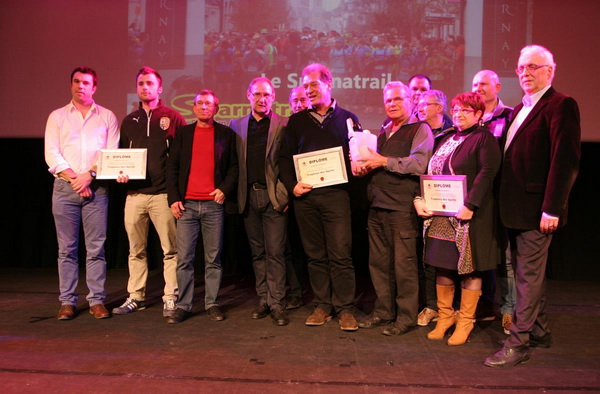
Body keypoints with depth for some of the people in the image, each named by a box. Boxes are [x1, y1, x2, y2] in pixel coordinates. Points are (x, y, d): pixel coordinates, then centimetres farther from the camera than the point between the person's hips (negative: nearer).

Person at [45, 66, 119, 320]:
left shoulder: (107, 117, 10)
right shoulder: (57, 116, 12)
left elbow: (112, 153, 1)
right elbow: (51, 154, 3)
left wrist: (89, 176, -11)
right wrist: (73, 178, -10)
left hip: (96, 188, -1)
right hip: (64, 188, 1)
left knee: (96, 248, 0)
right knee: (67, 249, 4)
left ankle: (97, 300, 7)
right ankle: (67, 302, 11)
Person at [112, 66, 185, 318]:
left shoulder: (172, 118, 4)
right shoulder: (129, 121, 17)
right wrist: (120, 173, 1)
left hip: (162, 193, -4)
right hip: (134, 194, 4)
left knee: (170, 250, -1)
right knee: (136, 250, 10)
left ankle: (170, 298, 8)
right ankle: (135, 297, 20)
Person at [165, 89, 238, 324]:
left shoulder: (226, 134, 9)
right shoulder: (183, 133, 12)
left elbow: (234, 166, 8)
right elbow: (172, 167, 10)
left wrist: (225, 189, -8)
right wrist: (173, 198, 0)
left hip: (213, 204, -1)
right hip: (186, 204, 1)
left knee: (213, 258, 4)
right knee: (184, 258, 1)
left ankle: (212, 304, 15)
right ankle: (183, 305, 11)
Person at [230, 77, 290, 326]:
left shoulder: (283, 125, 0)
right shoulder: (236, 125, 11)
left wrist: (285, 193, -9)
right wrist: (236, 195, 5)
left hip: (273, 197, -4)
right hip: (249, 197, 4)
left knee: (275, 252, -3)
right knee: (258, 252, 10)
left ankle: (277, 304, 4)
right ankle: (264, 300, 20)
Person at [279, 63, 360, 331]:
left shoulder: (347, 118, 10)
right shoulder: (297, 121, 15)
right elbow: (285, 157, 12)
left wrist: (355, 172, -13)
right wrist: (291, 185, -2)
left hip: (336, 194, -2)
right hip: (305, 196, 3)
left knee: (340, 254, -5)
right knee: (315, 255, 7)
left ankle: (345, 309, 5)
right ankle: (322, 306, 17)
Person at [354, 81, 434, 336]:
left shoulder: (420, 130, -1)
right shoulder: (383, 133, 22)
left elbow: (418, 165, -16)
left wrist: (384, 161, -14)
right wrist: (364, 168, 7)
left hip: (402, 208, -7)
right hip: (377, 207, 7)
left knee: (404, 264, -2)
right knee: (378, 262, 11)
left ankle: (406, 317, 10)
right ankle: (383, 311, 24)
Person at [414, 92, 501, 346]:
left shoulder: (484, 139, -3)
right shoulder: (445, 139, 17)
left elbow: (486, 173, -15)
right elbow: (428, 172, 13)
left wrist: (470, 205, -24)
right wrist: (419, 199, -1)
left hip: (469, 214, -6)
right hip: (439, 215, 6)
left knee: (469, 267, 3)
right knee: (442, 264, 11)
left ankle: (465, 321, 17)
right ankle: (444, 316, 25)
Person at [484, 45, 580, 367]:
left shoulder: (561, 105, -9)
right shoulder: (519, 110, 18)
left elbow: (565, 161, -17)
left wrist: (552, 209, -20)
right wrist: (506, 205, 10)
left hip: (536, 210, -9)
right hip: (516, 208, 9)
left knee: (529, 276, -1)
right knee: (528, 273, 18)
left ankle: (518, 343, 8)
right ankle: (539, 331, 32)